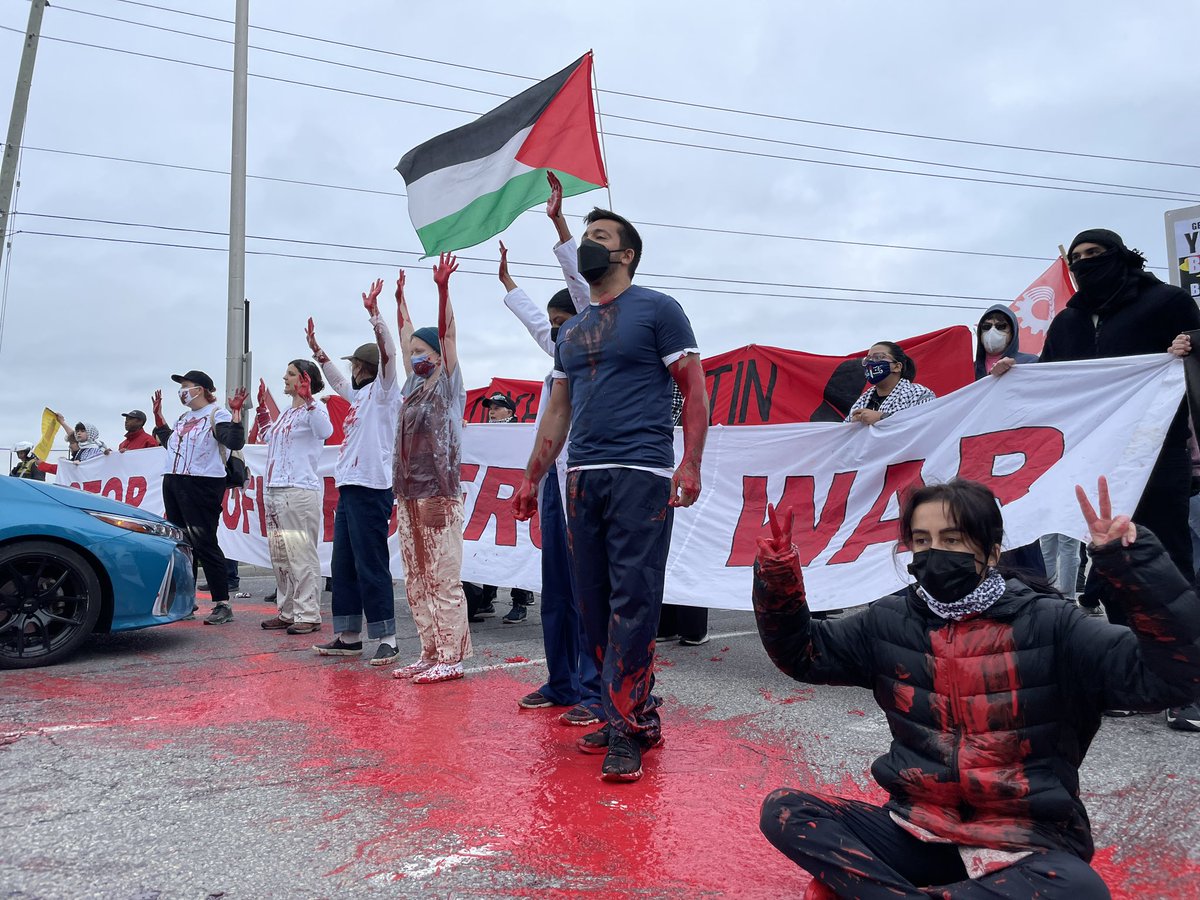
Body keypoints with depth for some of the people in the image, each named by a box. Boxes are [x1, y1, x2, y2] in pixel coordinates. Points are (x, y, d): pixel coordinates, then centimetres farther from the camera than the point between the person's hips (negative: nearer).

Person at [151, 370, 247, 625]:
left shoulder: (217, 415, -5)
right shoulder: (184, 417, 21)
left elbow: (235, 442, -20)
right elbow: (168, 441, 36)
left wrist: (235, 413, -25)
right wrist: (158, 416, 32)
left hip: (202, 486, -9)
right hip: (173, 483, 9)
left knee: (205, 545, -12)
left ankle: (222, 605, -10)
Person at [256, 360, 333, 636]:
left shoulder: (313, 408, -8)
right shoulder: (287, 412, 20)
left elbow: (325, 431, -30)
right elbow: (268, 436, 36)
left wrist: (307, 400, -32)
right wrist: (262, 406, 33)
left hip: (300, 491, -10)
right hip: (275, 490, 10)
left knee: (301, 555, -8)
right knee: (280, 556, 13)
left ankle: (308, 615, -3)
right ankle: (287, 611, 22)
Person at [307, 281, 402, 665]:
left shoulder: (383, 391, -4)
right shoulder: (359, 394, 20)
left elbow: (388, 354, -19)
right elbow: (335, 379, 39)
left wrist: (374, 314, -23)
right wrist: (316, 349, 41)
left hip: (371, 490, -10)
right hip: (348, 489, 10)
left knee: (372, 567, -9)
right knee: (343, 565, 12)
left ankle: (386, 639, -4)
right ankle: (348, 636, 19)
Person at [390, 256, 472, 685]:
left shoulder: (449, 383, 1)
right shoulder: (414, 386, 16)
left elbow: (447, 333, -8)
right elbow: (406, 335, 25)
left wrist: (443, 288, -14)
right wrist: (400, 298, 30)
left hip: (440, 496, -8)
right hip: (409, 497, 8)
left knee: (444, 578, -6)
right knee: (416, 581, 9)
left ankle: (451, 658, -2)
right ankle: (430, 654, 15)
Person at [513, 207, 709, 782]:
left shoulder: (656, 310, 3)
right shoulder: (570, 332, 22)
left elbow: (694, 390, -2)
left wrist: (691, 463, -15)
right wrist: (531, 479, 19)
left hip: (640, 474, -7)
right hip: (582, 476, 7)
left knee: (632, 600, -9)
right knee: (594, 602, 6)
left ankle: (626, 731, -2)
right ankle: (639, 714, 18)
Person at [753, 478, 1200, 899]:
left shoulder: (1049, 625, -9)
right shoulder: (890, 622, 1)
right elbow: (803, 652, 11)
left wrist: (1130, 562, -28)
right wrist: (778, 581, -7)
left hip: (1025, 844, -2)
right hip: (917, 828, 3)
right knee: (784, 810, -13)